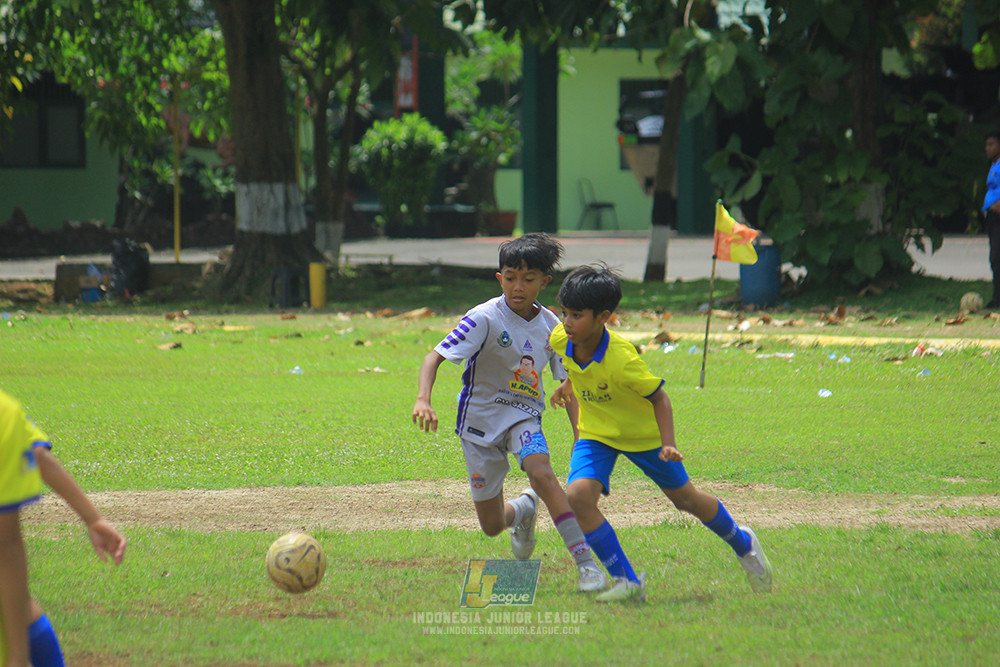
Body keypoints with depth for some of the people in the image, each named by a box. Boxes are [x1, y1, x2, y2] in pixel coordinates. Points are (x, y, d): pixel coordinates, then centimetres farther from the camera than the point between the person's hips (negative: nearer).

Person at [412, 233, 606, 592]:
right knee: (492, 525, 4)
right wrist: (422, 399, -43)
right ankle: (524, 509, 43)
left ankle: (585, 561, -31)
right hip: (480, 418, -1)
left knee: (541, 473, -32)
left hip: (524, 415, 1)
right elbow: (434, 356, -25)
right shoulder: (485, 318, -19)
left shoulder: (550, 325, -5)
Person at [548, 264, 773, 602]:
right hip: (595, 434, 4)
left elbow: (659, 399, -24)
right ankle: (626, 581, -12)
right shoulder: (560, 339, -20)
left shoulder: (622, 359, -37)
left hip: (643, 433, -4)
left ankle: (743, 545, 43)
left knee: (684, 498, 14)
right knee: (578, 495, -22)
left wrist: (667, 445, -31)